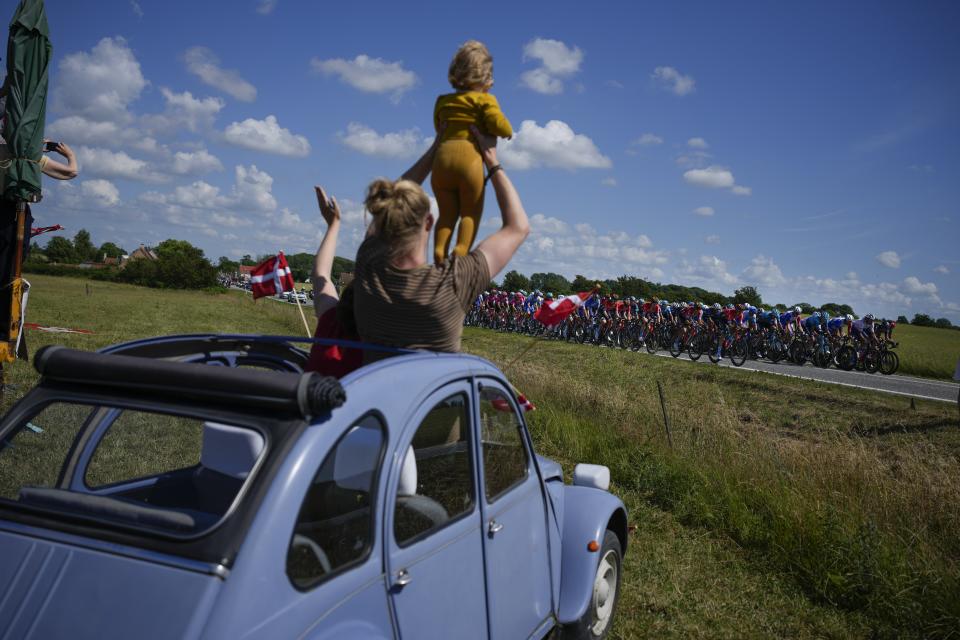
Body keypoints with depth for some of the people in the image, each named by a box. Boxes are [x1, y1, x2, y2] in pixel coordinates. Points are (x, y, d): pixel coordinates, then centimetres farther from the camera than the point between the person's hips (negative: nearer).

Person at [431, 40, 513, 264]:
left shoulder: (443, 101, 22)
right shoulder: (485, 99, 6)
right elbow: (502, 128, -6)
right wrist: (508, 131, 15)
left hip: (442, 157, 4)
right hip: (470, 157, -4)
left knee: (447, 213, 14)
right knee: (471, 213, 5)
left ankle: (439, 249, -7)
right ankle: (461, 250, -17)